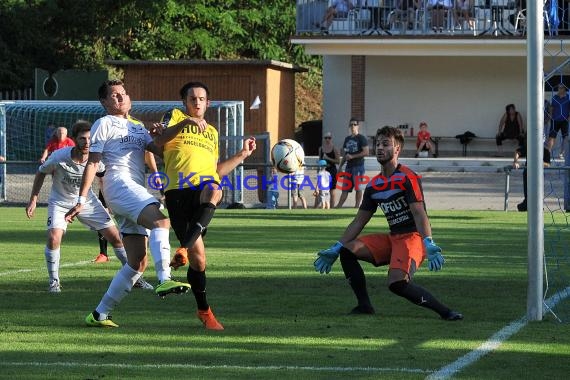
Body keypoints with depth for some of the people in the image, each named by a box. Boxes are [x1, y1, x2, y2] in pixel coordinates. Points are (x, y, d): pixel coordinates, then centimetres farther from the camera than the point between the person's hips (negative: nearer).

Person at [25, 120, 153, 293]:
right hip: (60, 202, -2)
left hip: (87, 201, 2)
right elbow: (41, 173, -6)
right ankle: (54, 281, -4)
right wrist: (33, 199, -5)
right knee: (54, 238, -25)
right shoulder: (59, 157, -26)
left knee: (115, 237, -2)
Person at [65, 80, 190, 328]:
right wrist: (81, 200, -4)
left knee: (138, 262, 2)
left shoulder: (138, 128, 29)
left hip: (136, 190, 8)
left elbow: (160, 149, 14)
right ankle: (164, 280, -47)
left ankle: (100, 314, 6)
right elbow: (92, 162, 3)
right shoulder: (104, 124, 9)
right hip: (119, 183, -8)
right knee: (160, 221, -32)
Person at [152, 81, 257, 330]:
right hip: (179, 188, -3)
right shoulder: (175, 117, 17)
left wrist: (242, 154, 30)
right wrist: (184, 123, -15)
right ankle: (204, 311, 10)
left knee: (213, 191, -39)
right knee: (198, 257, -5)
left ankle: (184, 249, -46)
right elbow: (159, 141, -3)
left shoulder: (212, 132, 31)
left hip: (206, 185, 3)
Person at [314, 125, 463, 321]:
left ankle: (444, 311, -19)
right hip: (392, 238, 8)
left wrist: (429, 245, -34)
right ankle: (364, 305, 1)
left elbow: (419, 214, -21)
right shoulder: (374, 184, 13)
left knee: (397, 283, -30)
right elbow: (359, 221, 17)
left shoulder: (408, 178, -11)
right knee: (348, 250, -2)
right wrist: (335, 249, 12)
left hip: (413, 237, -8)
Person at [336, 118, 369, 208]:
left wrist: (352, 156, -16)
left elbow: (366, 152, -13)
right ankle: (338, 207, 4)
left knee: (358, 187, -5)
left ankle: (357, 206, -1)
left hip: (358, 166, -7)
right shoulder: (347, 139, 18)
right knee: (345, 188, 5)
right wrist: (340, 167, 16)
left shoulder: (361, 138, -4)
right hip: (348, 167, 7)